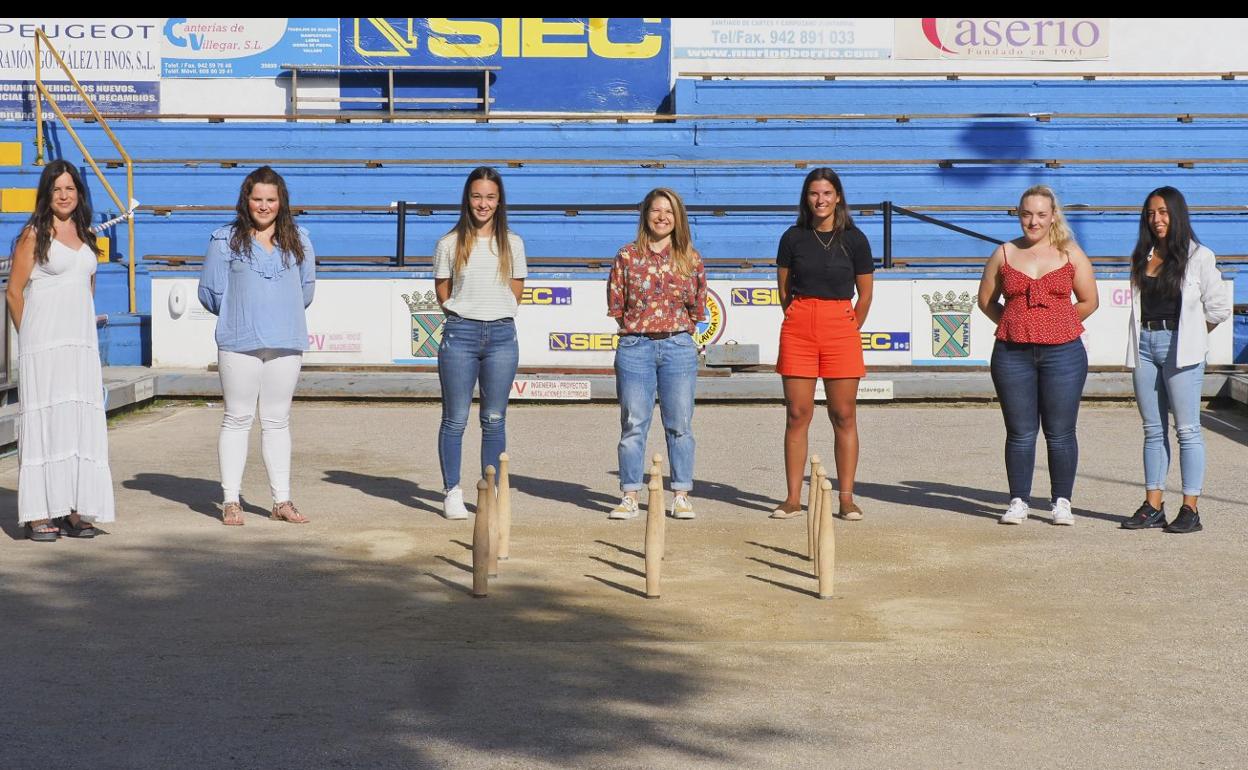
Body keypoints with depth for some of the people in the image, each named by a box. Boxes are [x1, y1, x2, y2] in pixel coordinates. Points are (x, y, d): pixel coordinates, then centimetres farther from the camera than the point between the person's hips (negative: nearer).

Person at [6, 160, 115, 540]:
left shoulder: (86, 236, 16)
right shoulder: (34, 234, -1)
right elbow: (14, 291, -1)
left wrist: (87, 333, 16)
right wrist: (31, 337, 2)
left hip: (82, 341, 6)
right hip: (44, 344, -6)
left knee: (83, 423, 3)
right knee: (45, 420, -6)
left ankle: (74, 509, 8)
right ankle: (39, 514, -4)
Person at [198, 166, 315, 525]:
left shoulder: (298, 240, 12)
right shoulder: (226, 240, 1)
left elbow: (307, 288, 19)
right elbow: (210, 292, 3)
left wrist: (283, 316, 12)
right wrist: (239, 318, 7)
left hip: (286, 345, 3)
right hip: (239, 345, -3)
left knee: (277, 422, 8)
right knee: (237, 419, 1)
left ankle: (282, 501, 12)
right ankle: (231, 502, 6)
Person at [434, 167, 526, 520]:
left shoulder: (512, 243, 9)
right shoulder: (450, 243, 4)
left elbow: (516, 292, 13)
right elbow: (442, 293, 8)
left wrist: (494, 316, 4)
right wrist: (467, 315, 2)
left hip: (501, 335, 2)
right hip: (460, 334, -1)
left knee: (495, 421, 5)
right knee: (455, 419, 0)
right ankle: (452, 493, 8)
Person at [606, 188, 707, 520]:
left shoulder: (691, 259, 7)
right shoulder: (627, 256, 5)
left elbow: (698, 309, 10)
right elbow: (615, 305, 5)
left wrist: (676, 329, 5)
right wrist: (639, 327, 4)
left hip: (679, 346, 1)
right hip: (635, 346, 0)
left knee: (679, 425, 3)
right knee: (633, 424, 1)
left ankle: (681, 496, 10)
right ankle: (629, 496, 6)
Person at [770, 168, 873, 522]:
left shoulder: (854, 239, 4)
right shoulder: (793, 237, 6)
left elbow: (865, 294, 9)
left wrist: (848, 330, 9)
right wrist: (800, 322, 12)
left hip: (841, 327, -1)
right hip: (798, 327, 1)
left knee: (844, 416, 0)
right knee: (797, 414, -1)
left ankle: (847, 498, 5)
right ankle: (793, 498, 4)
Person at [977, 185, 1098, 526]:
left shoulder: (1071, 254, 6)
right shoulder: (1004, 254, 8)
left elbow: (1088, 302, 11)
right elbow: (986, 300, 16)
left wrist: (1056, 325, 12)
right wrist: (1016, 325, 8)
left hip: (1062, 353, -1)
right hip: (1013, 354, 1)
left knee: (1060, 433, 2)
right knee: (1020, 433, 4)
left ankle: (1062, 502, 11)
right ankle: (1019, 501, 12)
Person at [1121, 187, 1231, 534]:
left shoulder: (1198, 256, -3)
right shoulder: (1142, 257, 13)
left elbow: (1219, 308, 0)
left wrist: (1189, 333, 6)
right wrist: (1148, 332, 9)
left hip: (1181, 348, -5)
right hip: (1145, 345, 5)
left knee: (1187, 429, -3)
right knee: (1153, 430, 8)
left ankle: (1190, 509, -1)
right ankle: (1153, 506, 11)